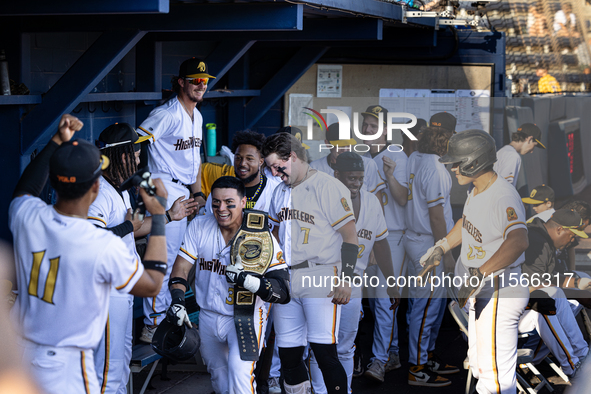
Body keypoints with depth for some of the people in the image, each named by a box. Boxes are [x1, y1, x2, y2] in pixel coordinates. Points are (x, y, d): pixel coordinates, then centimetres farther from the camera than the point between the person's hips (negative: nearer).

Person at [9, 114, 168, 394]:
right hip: (65, 370, -5)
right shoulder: (105, 247, -24)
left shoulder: (26, 217, -11)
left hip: (17, 352, 6)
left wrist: (57, 141, 21)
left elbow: (24, 190, 17)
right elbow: (151, 286, -6)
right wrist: (158, 216, -2)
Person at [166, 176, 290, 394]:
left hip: (246, 317, -5)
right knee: (218, 376, 19)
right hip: (208, 317, 5)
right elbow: (181, 268, -3)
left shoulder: (261, 238, -18)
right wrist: (177, 300, -22)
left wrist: (248, 280, -39)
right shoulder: (199, 226, -6)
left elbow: (283, 291, -23)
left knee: (239, 375, -23)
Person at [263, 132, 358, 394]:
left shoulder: (327, 187, -7)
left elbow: (350, 236, -10)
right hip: (286, 281, 7)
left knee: (324, 351, -13)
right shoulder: (280, 191, 17)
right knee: (288, 353, 5)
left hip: (320, 279, -7)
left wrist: (344, 279, -15)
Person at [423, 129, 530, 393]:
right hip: (480, 292, 10)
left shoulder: (504, 196, -25)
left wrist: (480, 274, -46)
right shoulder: (478, 190, 7)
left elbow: (518, 241, -42)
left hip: (499, 294, -10)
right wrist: (441, 248, 32)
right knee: (480, 367, 22)